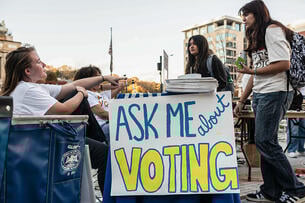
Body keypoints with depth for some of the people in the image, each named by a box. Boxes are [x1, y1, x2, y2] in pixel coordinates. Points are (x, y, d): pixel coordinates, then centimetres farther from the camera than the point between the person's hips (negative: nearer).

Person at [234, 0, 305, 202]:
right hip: (261, 94, 9)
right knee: (266, 142, 7)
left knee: (264, 141, -11)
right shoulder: (256, 37, 24)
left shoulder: (272, 29, -3)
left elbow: (284, 64, -14)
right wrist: (242, 100, 18)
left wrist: (253, 71, -14)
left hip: (274, 93, -9)